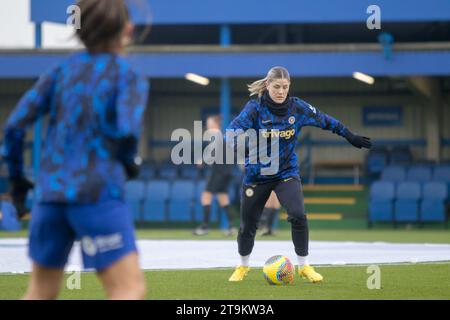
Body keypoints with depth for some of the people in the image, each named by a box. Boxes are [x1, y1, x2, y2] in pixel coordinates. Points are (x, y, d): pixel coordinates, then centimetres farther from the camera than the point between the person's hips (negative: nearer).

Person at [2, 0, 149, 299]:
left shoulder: (62, 70, 11)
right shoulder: (129, 77, -3)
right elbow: (127, 132, -18)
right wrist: (129, 163, 3)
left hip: (50, 190, 6)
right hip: (97, 195, -6)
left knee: (41, 292, 18)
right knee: (130, 289, -9)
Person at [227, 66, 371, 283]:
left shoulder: (298, 108, -7)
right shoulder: (255, 108, -15)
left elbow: (325, 121, 7)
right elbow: (234, 129, -29)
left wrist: (351, 137, 13)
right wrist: (239, 145, -50)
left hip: (287, 173, 1)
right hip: (257, 174, -1)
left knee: (298, 216, -20)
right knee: (248, 225, 6)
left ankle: (304, 266, -4)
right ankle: (243, 267, 33)